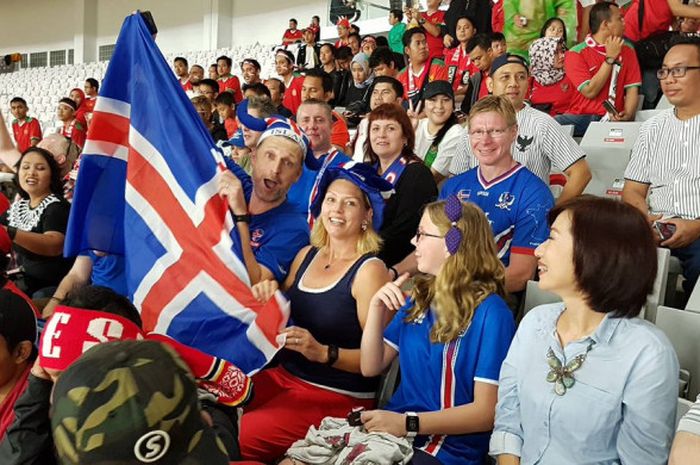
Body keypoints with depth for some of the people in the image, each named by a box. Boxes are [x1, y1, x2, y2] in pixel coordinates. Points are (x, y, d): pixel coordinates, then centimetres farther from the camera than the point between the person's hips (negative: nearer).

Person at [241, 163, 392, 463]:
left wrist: (323, 352, -28)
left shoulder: (369, 270, -12)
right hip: (284, 375, 6)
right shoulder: (306, 255, 8)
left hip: (336, 396, -6)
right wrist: (268, 296, -2)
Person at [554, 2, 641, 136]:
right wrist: (610, 58, -7)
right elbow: (590, 92, -10)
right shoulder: (576, 53, -1)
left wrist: (627, 115, -18)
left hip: (612, 119, 2)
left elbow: (632, 89, 3)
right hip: (580, 117, -2)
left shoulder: (627, 52, 12)